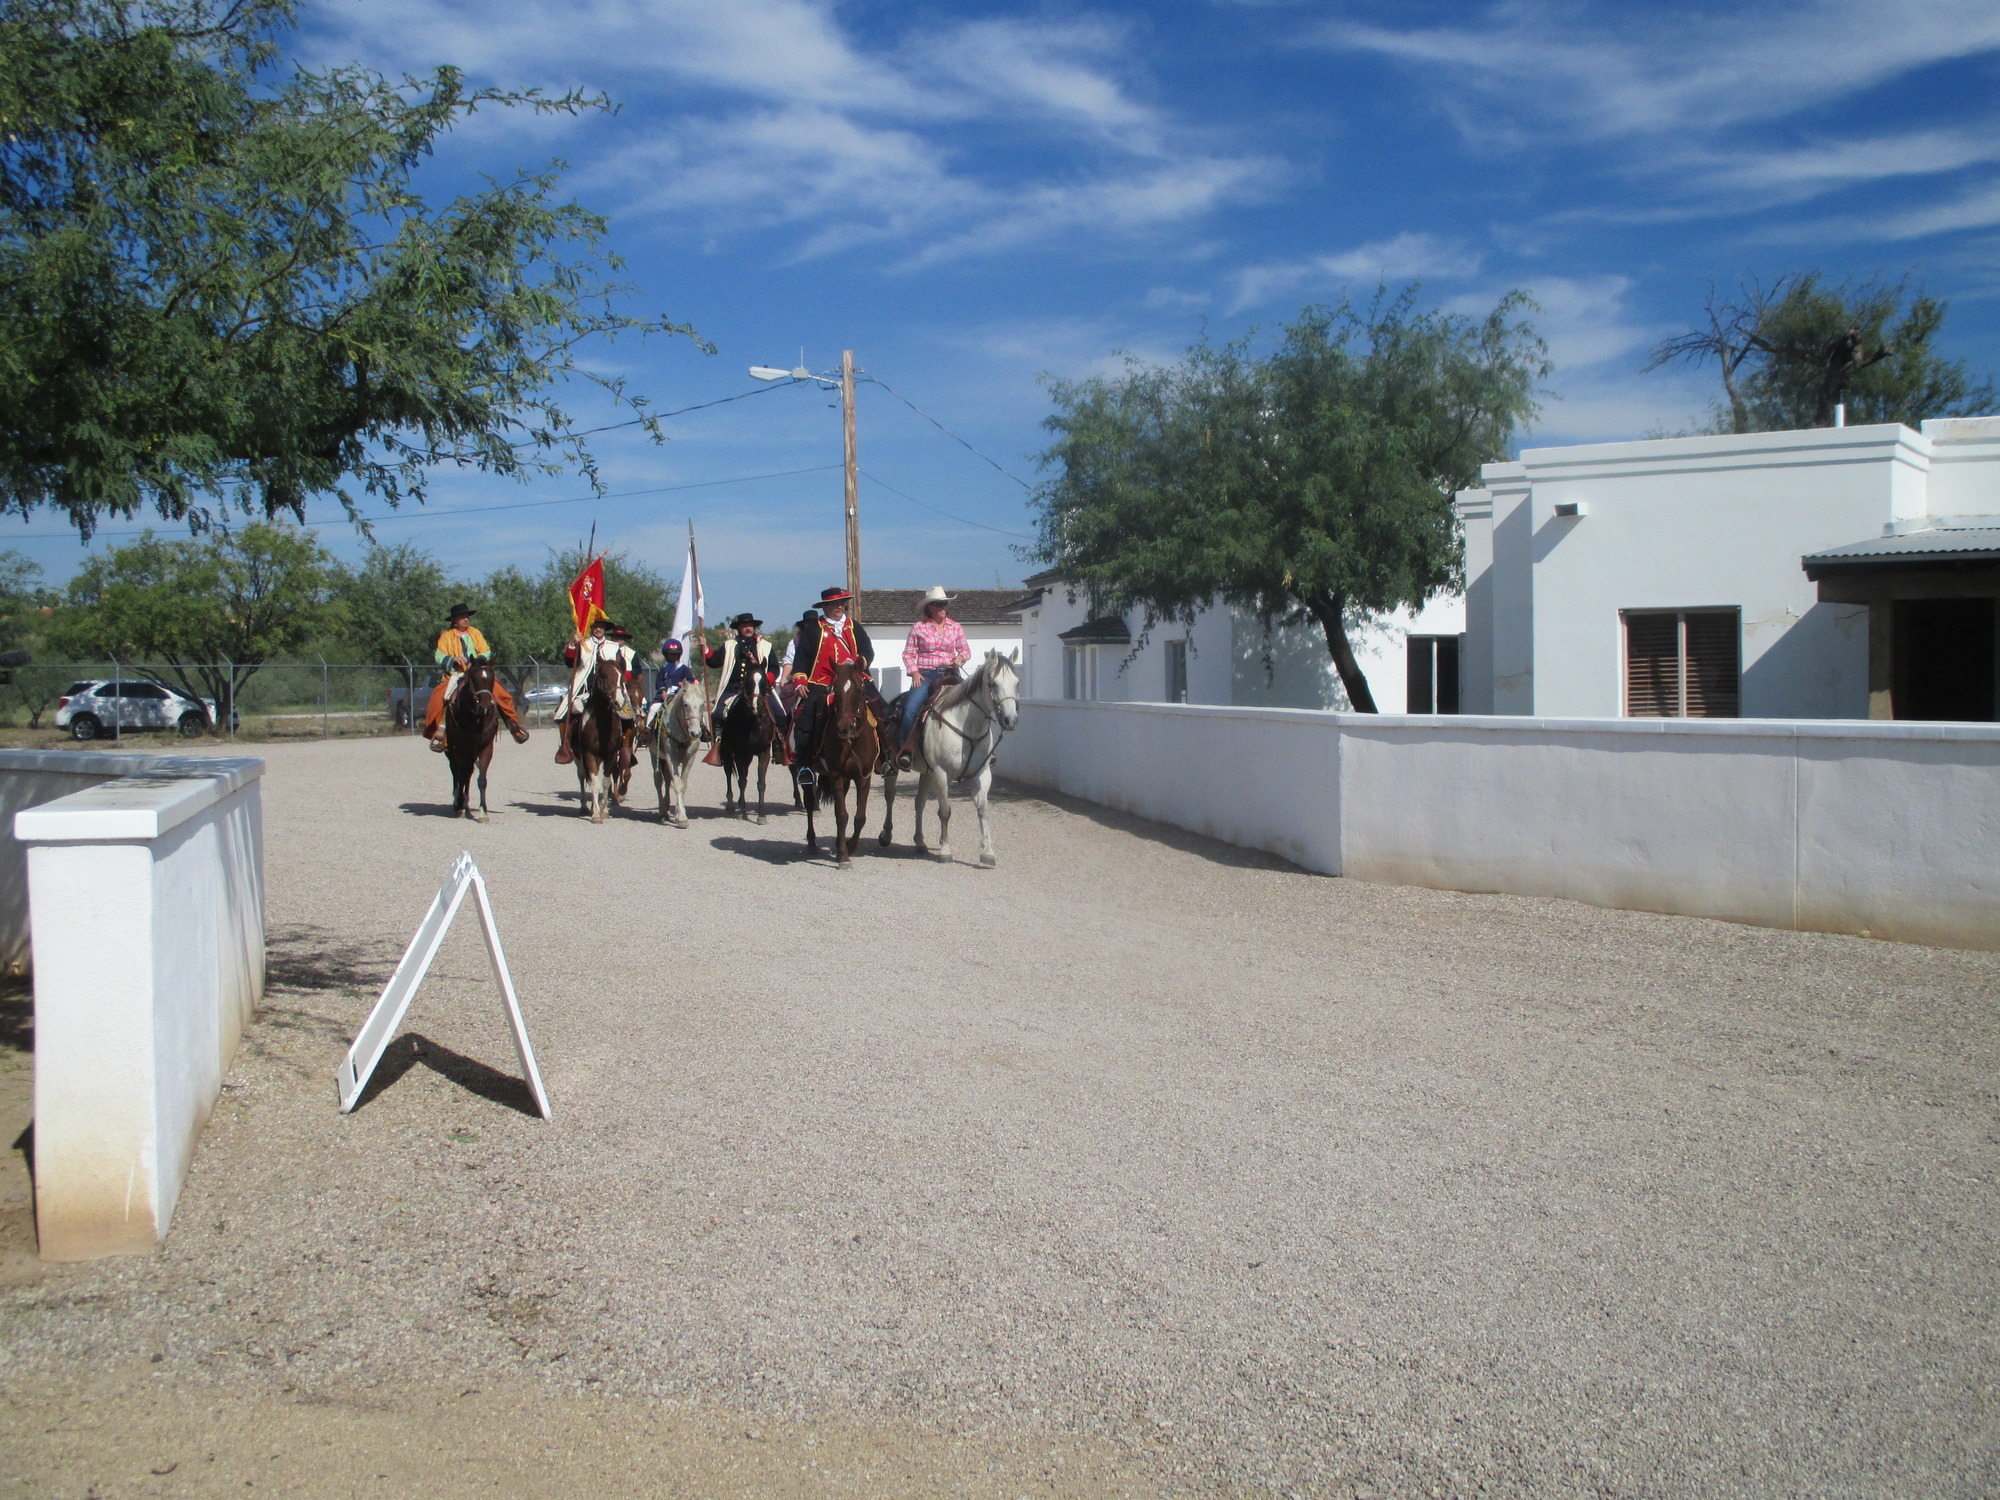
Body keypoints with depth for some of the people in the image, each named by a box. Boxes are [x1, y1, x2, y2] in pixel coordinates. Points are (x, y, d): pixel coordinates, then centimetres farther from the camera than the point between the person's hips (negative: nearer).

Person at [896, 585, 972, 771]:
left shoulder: (956, 628, 11)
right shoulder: (919, 627, 4)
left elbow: (966, 650, 16)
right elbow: (908, 654, 5)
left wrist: (961, 657, -7)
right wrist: (914, 672, -9)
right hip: (925, 674, -2)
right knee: (911, 708, -24)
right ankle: (904, 750, -15)